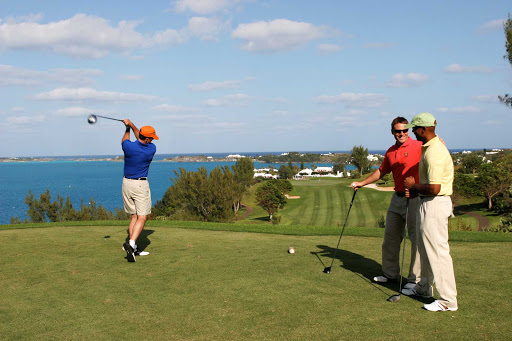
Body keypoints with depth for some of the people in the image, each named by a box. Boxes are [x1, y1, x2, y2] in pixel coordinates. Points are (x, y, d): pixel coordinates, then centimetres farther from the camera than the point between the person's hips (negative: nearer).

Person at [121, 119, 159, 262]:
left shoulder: (129, 147, -11)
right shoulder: (152, 149, -10)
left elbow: (124, 140, 16)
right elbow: (141, 139, 10)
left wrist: (128, 128, 28)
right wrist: (131, 125, 13)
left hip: (126, 183, 4)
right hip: (141, 185, -4)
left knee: (134, 216, 13)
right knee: (142, 218, -3)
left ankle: (133, 249, 10)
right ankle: (131, 243, -24)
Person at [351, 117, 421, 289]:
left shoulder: (418, 146, -8)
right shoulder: (390, 152, 13)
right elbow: (381, 172, 26)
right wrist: (361, 183, 28)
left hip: (415, 197, -7)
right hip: (397, 197, 7)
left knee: (416, 238, -2)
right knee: (391, 236, 13)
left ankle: (415, 278, 8)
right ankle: (390, 273, 28)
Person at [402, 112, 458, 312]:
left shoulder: (434, 152, -23)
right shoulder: (431, 146, 11)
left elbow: (434, 188, -28)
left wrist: (414, 186, -11)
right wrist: (414, 190, 7)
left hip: (434, 204, -11)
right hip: (427, 203, 11)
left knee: (438, 251, -6)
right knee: (425, 247, 21)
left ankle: (448, 300, 1)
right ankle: (425, 287, 36)